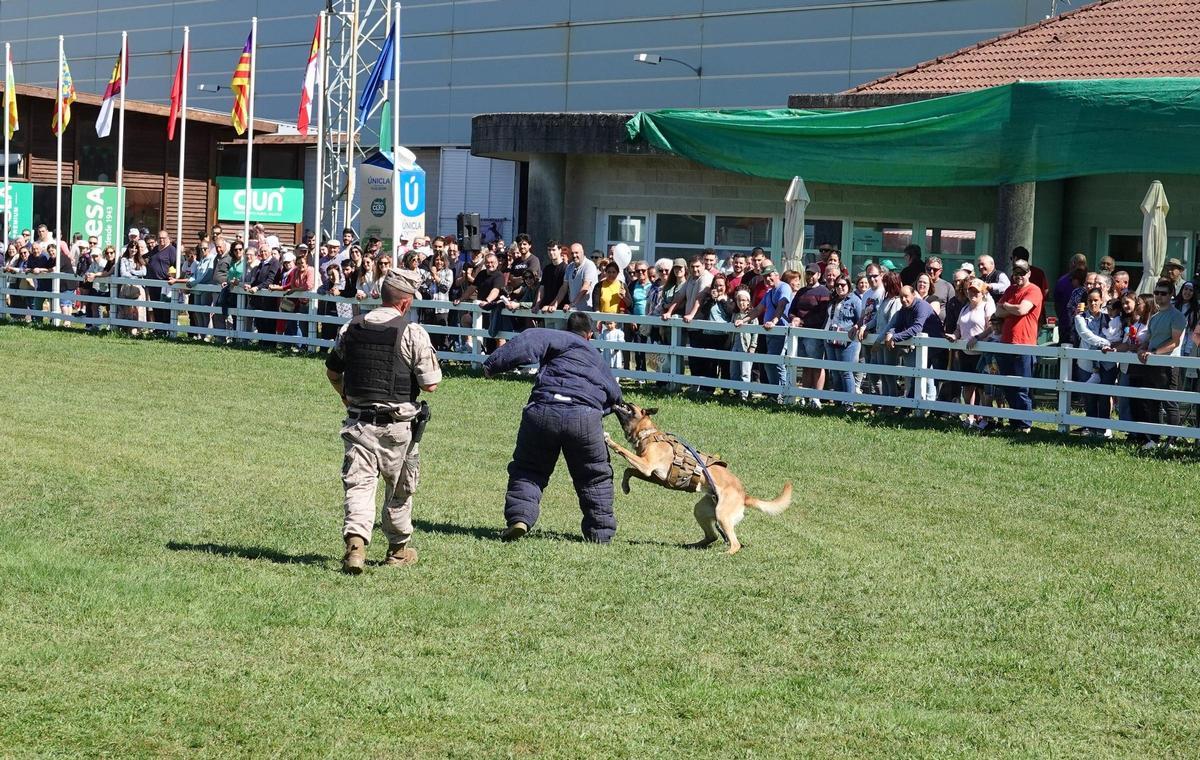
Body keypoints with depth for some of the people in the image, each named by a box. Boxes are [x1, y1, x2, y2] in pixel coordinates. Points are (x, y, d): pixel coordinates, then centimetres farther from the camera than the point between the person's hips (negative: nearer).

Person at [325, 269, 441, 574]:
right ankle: (398, 549, 30)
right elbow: (430, 384, -12)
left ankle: (355, 542, -23)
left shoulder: (351, 328, 3)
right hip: (398, 424, -2)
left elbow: (332, 371, 15)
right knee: (400, 488, 16)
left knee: (359, 484, 0)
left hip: (358, 421, 2)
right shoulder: (413, 333, -11)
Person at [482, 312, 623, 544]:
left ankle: (519, 517, -3)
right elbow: (614, 393, 41)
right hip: (585, 417, 2)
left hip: (543, 411, -2)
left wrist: (493, 365, -5)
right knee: (595, 477, 21)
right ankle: (600, 532, 20)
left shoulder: (560, 339, 15)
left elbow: (530, 341, -4)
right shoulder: (597, 358, 30)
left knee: (527, 471, 15)